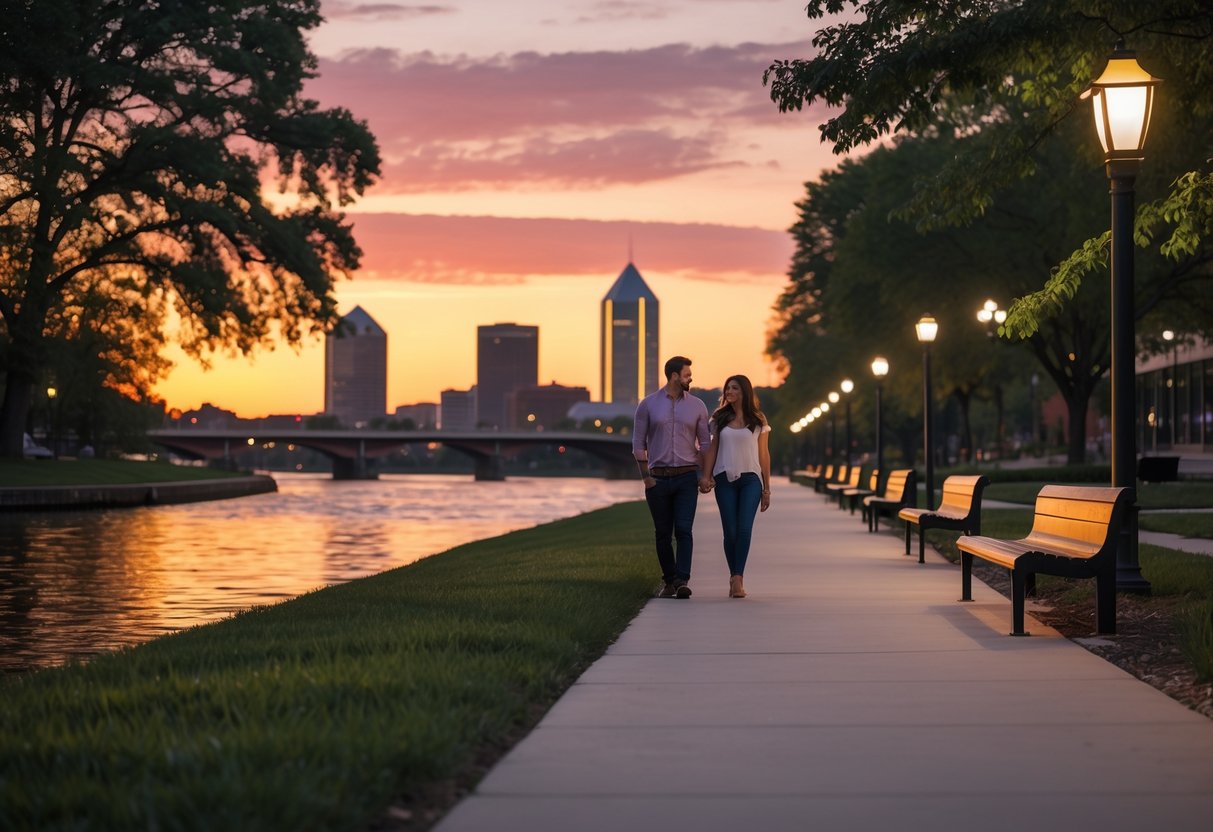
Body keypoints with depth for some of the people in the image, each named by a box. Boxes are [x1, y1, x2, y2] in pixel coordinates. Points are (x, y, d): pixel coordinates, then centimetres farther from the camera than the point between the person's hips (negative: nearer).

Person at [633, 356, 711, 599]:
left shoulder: (697, 406, 6)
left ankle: (682, 581, -17)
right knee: (663, 533, 5)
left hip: (686, 478, 0)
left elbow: (705, 443, 9)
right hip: (658, 478, 0)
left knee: (683, 530, -12)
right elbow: (638, 443, 3)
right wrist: (646, 477, -4)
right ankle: (668, 581, 16)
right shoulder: (648, 405, 3)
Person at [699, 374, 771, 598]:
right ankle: (736, 579, 7)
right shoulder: (720, 418, 11)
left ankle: (737, 579, -20)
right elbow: (712, 449, 11)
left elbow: (764, 455, 8)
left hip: (750, 479, -1)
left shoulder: (758, 420, 7)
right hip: (725, 479, 2)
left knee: (744, 529, -15)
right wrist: (706, 476, -4)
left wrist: (767, 489, 6)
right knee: (730, 531, -2)